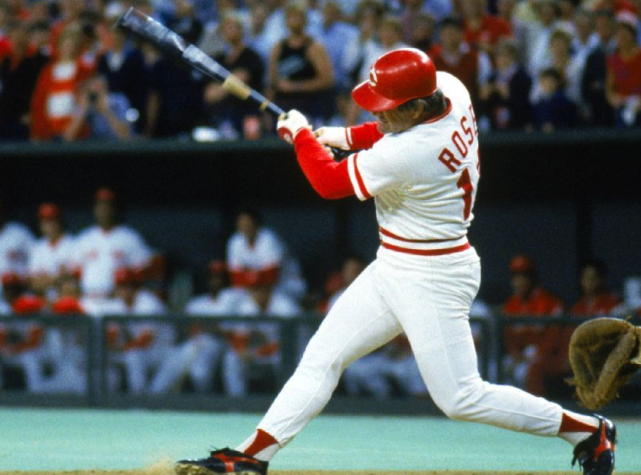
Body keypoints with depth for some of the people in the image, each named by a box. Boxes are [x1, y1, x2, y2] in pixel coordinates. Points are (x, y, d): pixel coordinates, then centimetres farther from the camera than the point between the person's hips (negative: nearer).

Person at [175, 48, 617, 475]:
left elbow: (328, 181, -15)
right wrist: (347, 135, 11)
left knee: (461, 398, -4)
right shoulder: (451, 88, -6)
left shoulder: (406, 156, -31)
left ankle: (589, 430, 10)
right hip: (392, 269, 10)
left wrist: (300, 133, 2)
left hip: (432, 279, -10)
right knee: (321, 359, 6)